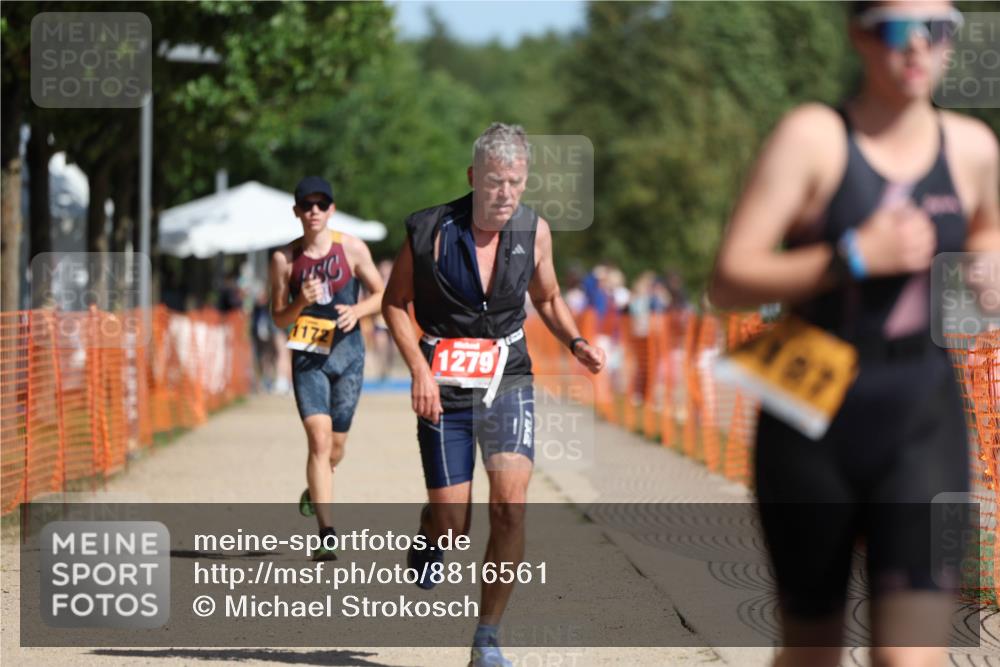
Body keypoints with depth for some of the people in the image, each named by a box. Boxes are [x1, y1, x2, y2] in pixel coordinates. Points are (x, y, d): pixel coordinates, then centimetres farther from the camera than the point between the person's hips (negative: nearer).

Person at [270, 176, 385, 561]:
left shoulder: (352, 249, 0)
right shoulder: (285, 259, 0)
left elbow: (381, 294, 8)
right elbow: (278, 317, 6)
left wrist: (357, 310, -12)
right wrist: (301, 302, -15)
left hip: (347, 350, 1)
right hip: (307, 355, -1)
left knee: (336, 446, 10)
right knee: (319, 440, -15)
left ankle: (315, 489, 46)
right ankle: (327, 535, -18)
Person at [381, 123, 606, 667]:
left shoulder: (534, 231, -3)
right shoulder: (431, 231, -12)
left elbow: (547, 299, 15)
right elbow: (394, 302, 1)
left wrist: (575, 342, -4)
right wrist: (419, 370, -11)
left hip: (507, 381, 2)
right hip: (444, 387, -2)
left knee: (510, 505, -16)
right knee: (451, 523, -1)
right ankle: (427, 541, 39)